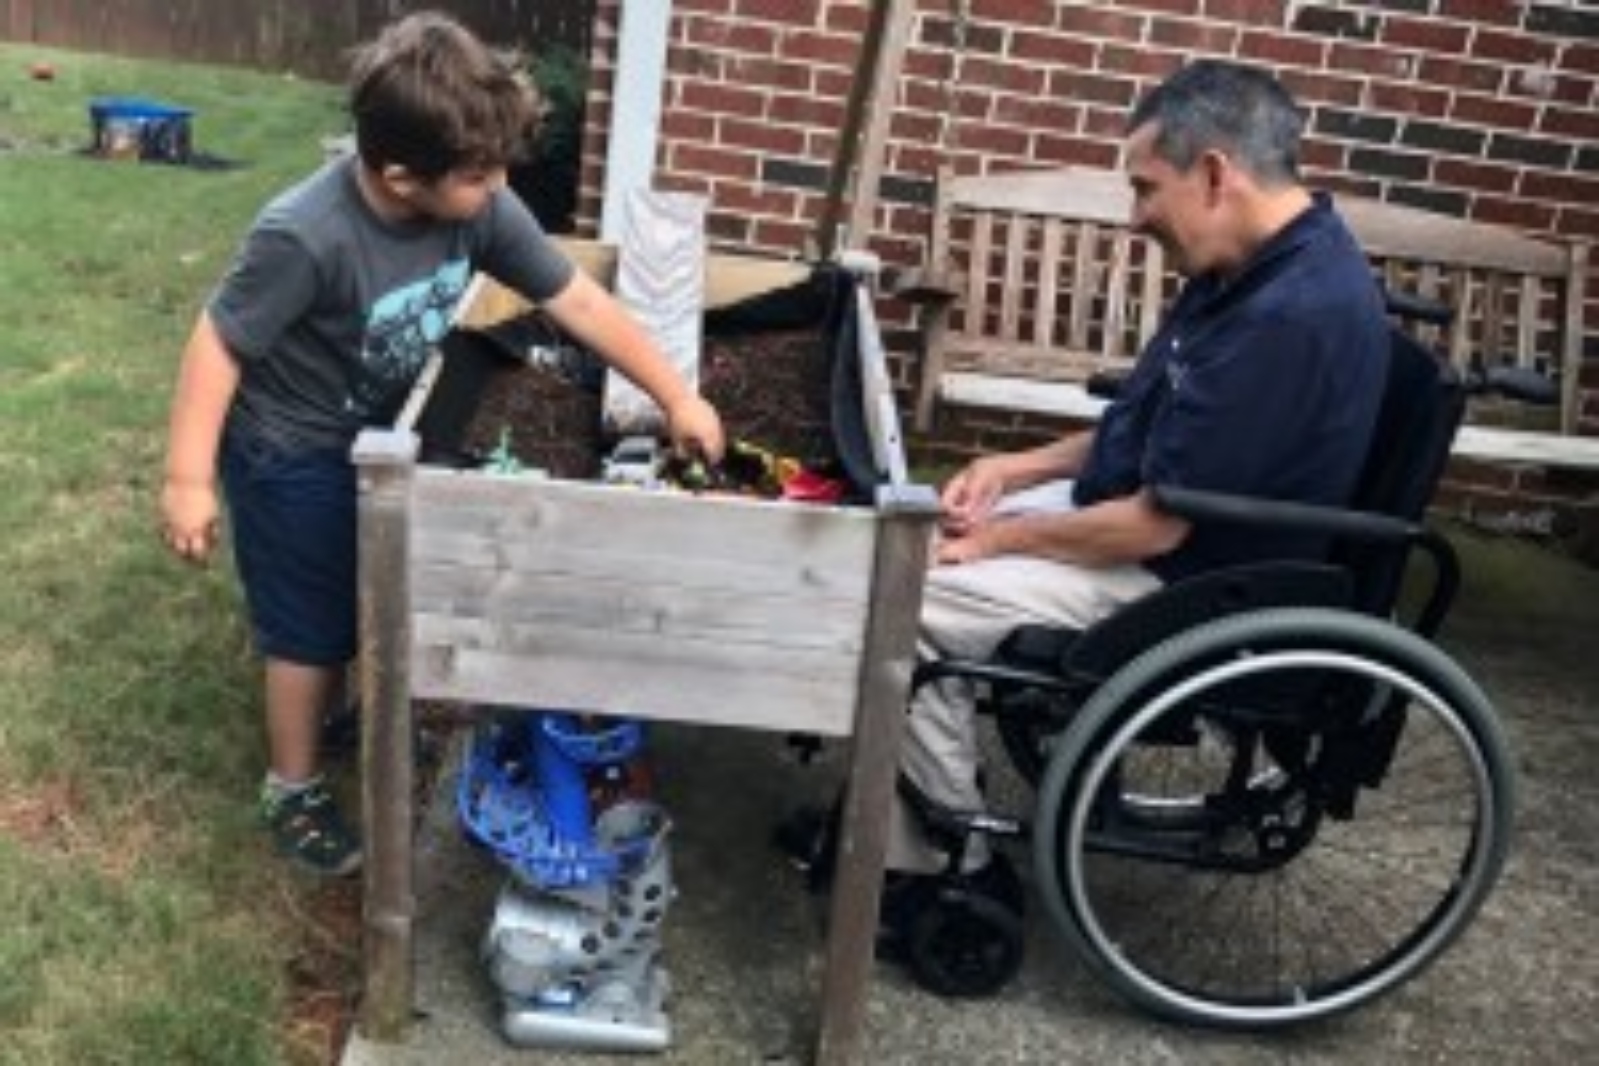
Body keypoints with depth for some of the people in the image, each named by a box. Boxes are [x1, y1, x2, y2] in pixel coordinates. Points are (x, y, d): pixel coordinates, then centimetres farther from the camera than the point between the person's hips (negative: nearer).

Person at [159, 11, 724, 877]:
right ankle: (293, 789, 28)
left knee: (367, 600, 23)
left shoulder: (477, 209, -20)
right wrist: (189, 478, -23)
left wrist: (675, 397, -10)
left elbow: (576, 300, -12)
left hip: (378, 432, 6)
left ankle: (334, 717, 50)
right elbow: (218, 343, -26)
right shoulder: (305, 237, -37)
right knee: (311, 627, 6)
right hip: (290, 451, -6)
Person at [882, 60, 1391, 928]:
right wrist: (1019, 468, 3)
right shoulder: (1254, 267, 4)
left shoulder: (1291, 314, -29)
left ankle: (958, 871, 2)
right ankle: (903, 827, 12)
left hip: (1185, 585, -10)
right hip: (1139, 515, 10)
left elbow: (1157, 523, -26)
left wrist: (1001, 536, -12)